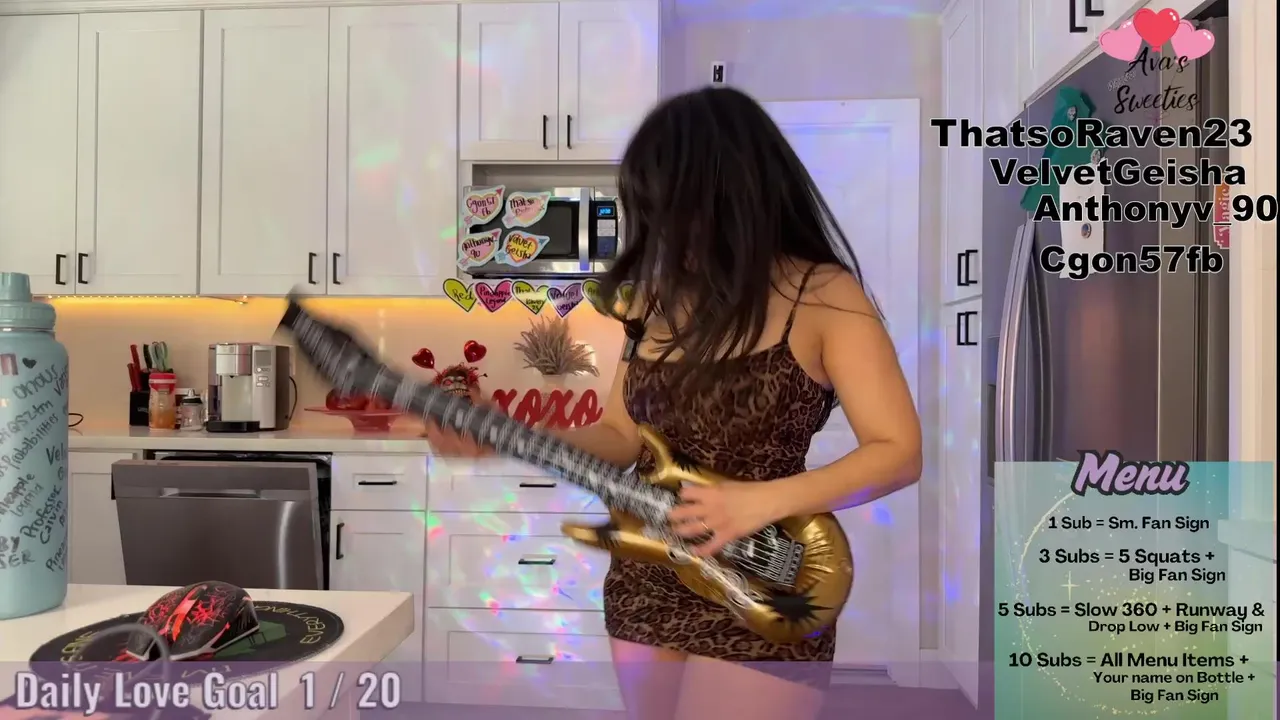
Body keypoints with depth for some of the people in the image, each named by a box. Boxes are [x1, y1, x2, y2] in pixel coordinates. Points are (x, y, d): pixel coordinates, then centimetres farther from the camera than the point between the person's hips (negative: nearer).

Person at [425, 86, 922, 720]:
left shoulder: (824, 295, -11)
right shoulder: (661, 294, 4)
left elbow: (899, 453, -13)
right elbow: (623, 435, 7)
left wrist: (765, 502, -24)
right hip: (642, 585, 6)